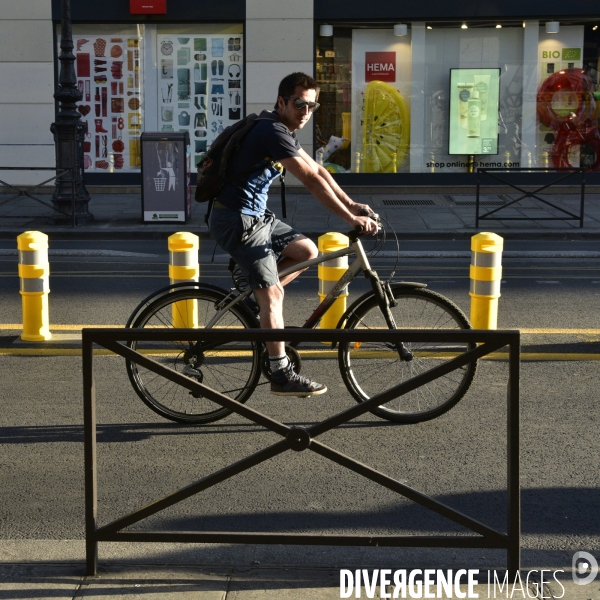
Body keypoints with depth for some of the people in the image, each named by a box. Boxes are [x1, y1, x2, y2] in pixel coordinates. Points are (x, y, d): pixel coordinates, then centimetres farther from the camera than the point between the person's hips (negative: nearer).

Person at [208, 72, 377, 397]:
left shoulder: (283, 131, 13)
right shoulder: (273, 131, -20)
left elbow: (318, 170, 15)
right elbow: (312, 181, -25)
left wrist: (351, 204, 7)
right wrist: (351, 219, -24)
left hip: (255, 216, 10)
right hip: (237, 220, -10)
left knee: (307, 251, 6)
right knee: (272, 293, -10)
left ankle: (255, 298, 13)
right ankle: (282, 375, -7)